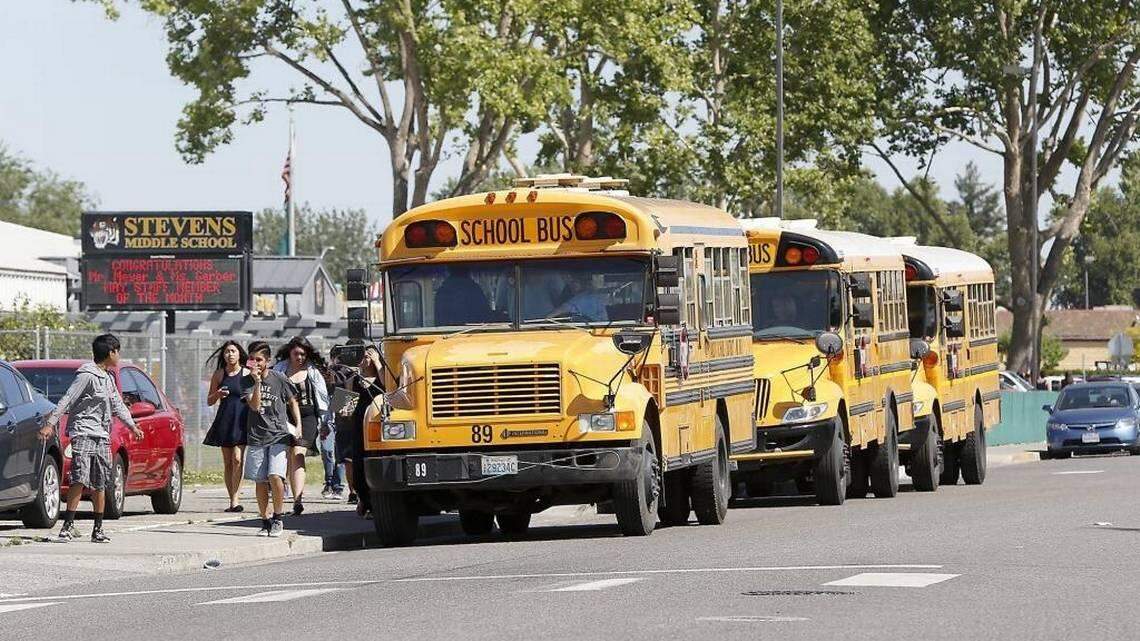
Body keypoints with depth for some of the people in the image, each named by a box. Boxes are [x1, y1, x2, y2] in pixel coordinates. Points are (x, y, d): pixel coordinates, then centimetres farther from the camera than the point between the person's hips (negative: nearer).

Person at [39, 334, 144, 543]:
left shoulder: (108, 378, 17)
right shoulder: (87, 376, -10)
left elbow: (118, 405, 29)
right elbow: (67, 400, -14)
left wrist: (132, 425, 29)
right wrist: (50, 424, -20)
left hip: (102, 436, 8)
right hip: (83, 432, -8)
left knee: (100, 484, 6)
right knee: (80, 478, -18)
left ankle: (98, 529, 11)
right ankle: (69, 526, -20)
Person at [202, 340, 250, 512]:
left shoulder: (247, 374, 1)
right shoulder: (219, 374, 8)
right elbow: (209, 401, 12)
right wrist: (218, 394, -8)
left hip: (242, 420, -3)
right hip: (224, 420, 3)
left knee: (237, 459, -15)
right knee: (227, 462, 5)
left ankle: (235, 501, -19)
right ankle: (232, 501, 11)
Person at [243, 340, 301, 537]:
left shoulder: (279, 379, 1)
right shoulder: (247, 382, 3)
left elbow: (292, 402, 12)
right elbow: (254, 405, -10)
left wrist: (298, 427, 4)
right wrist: (257, 382, -18)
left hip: (279, 435, -2)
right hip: (256, 437, 2)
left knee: (275, 476, -17)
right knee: (260, 482, 3)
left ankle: (278, 519, -2)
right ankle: (265, 522, 13)